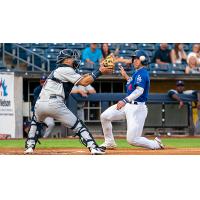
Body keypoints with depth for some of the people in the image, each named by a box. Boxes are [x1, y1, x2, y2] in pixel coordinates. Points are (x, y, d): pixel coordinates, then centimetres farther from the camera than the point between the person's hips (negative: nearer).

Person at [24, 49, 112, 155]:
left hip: (40, 104, 7)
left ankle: (29, 146, 26)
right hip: (54, 104, -7)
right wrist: (99, 72, -2)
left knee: (36, 122, 37)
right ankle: (93, 147, -10)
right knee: (78, 126, -1)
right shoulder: (66, 70, 2)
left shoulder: (56, 71, 29)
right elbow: (84, 82, -6)